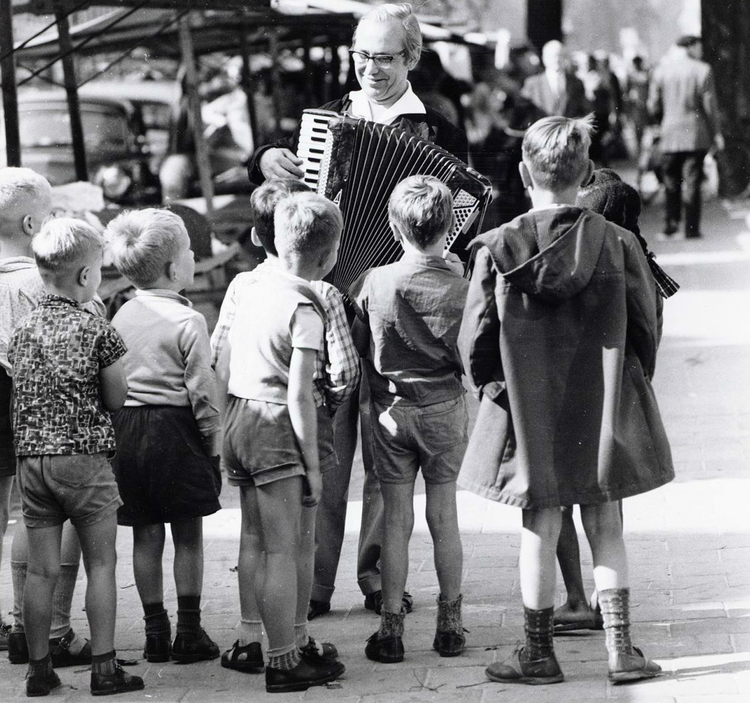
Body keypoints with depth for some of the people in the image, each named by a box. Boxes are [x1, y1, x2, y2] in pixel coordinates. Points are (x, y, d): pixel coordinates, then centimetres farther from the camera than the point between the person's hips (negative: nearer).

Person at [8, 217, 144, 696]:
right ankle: (104, 668, 5)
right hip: (85, 457, -5)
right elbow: (117, 399, -2)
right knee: (101, 563, 4)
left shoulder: (24, 330, 7)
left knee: (41, 569, 8)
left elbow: (23, 394, 13)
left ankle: (40, 669, 12)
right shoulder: (96, 331, -9)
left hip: (31, 456, 5)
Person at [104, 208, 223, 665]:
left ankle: (156, 631, 14)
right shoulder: (187, 320, -12)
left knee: (146, 534, 9)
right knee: (188, 536, 5)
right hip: (175, 427, -5)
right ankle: (190, 633, 8)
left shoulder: (121, 317, 6)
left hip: (127, 427, 5)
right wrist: (214, 445, -3)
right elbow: (202, 390, -12)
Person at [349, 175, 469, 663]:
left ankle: (391, 629, 7)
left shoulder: (373, 283, -10)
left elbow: (357, 348, 0)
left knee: (396, 520, 5)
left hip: (390, 408, 0)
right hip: (446, 408, 0)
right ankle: (451, 624, 16)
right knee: (445, 517, 9)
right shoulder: (462, 289, -11)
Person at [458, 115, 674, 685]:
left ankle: (539, 654, 16)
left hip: (529, 413, -1)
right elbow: (646, 329, 0)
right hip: (603, 412, 1)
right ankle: (621, 648, 10)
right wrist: (630, 383, 17)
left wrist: (496, 386, 12)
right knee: (605, 528, 11)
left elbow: (475, 343, -7)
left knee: (540, 530, 8)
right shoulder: (617, 244, -9)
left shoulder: (499, 247, -11)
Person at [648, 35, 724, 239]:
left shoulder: (661, 71, 2)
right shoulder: (703, 70, -7)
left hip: (670, 136, 3)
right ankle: (691, 229, 1)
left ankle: (670, 227, 10)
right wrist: (716, 133, 1)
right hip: (696, 135, -3)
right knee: (692, 183, 1)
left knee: (671, 184, 13)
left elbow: (653, 106, 6)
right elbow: (710, 106, -7)